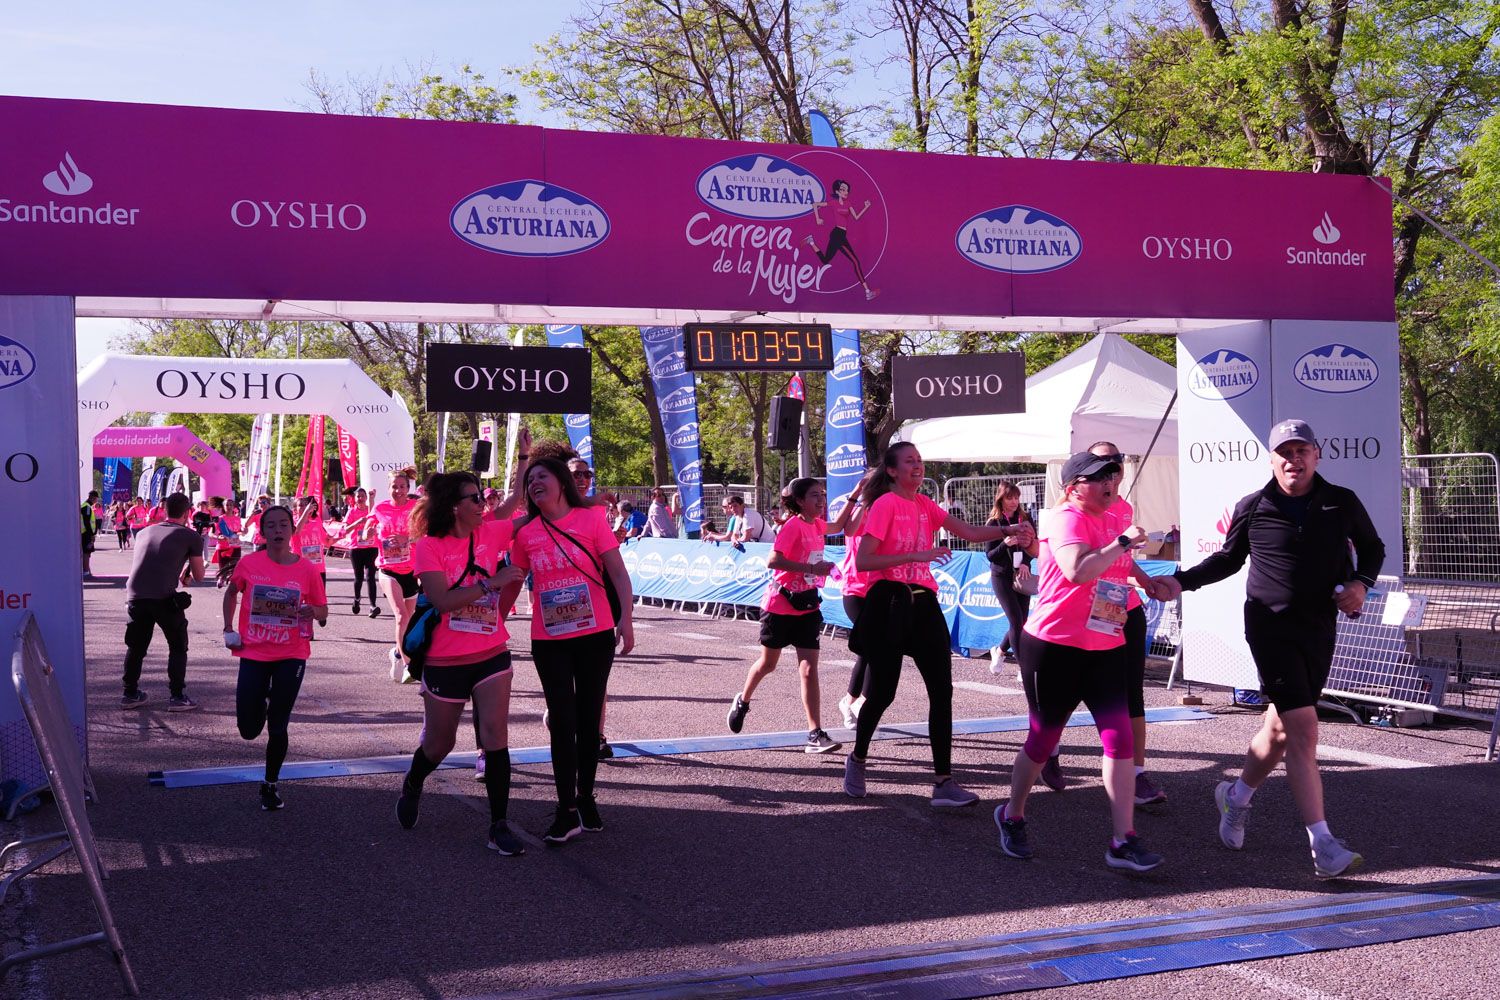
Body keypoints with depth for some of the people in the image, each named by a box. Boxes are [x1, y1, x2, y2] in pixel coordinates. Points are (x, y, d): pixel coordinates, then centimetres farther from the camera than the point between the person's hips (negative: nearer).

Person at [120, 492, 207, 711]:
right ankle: (177, 696, 8)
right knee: (178, 646, 13)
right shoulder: (191, 536, 8)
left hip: (135, 595, 4)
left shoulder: (144, 532, 22)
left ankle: (130, 693, 25)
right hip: (164, 597, -4)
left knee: (136, 646, 22)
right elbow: (198, 575, 12)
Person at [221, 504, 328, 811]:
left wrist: (313, 611, -19)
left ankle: (271, 785, 20)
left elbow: (323, 611, 4)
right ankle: (262, 702, 39)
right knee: (249, 730, 3)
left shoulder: (307, 569, -6)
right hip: (253, 654, 1)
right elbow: (232, 592, 15)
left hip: (291, 656, -1)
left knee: (277, 727, 1)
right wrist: (229, 629, 6)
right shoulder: (249, 564, -5)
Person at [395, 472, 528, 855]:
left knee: (495, 737, -8)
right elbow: (442, 600, -23)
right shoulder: (427, 547, -12)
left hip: (492, 656, 3)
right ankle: (412, 787, 47)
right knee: (439, 743, 14)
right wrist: (491, 582, -27)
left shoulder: (491, 533, 1)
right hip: (445, 662, -3)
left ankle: (499, 826, -1)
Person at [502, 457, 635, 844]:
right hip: (548, 641, 2)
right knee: (563, 721, 0)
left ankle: (586, 799, 24)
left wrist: (625, 618, -18)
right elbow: (512, 584, 14)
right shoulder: (526, 533, 3)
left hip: (595, 636, -1)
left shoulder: (590, 519, -5)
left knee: (588, 719, 9)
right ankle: (567, 812, 6)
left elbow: (618, 571, -8)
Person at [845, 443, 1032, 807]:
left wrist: (1008, 530, -9)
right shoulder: (885, 504, -8)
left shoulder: (924, 504, 13)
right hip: (889, 605, -6)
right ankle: (857, 761, 28)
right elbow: (862, 561, -16)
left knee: (942, 691, -3)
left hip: (923, 604, 6)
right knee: (882, 692, 1)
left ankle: (943, 783, -1)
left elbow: (970, 533, 8)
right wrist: (917, 556, -22)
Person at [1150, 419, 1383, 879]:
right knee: (1303, 729, -14)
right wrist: (1181, 581, 0)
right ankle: (1323, 847, -14)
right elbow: (1229, 558, 12)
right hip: (1272, 626, -4)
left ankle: (1236, 797, 41)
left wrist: (1361, 582, -3)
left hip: (1320, 628, 4)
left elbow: (1373, 548, 16)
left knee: (1282, 728, 14)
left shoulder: (1342, 503, 1)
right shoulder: (1253, 508, -3)